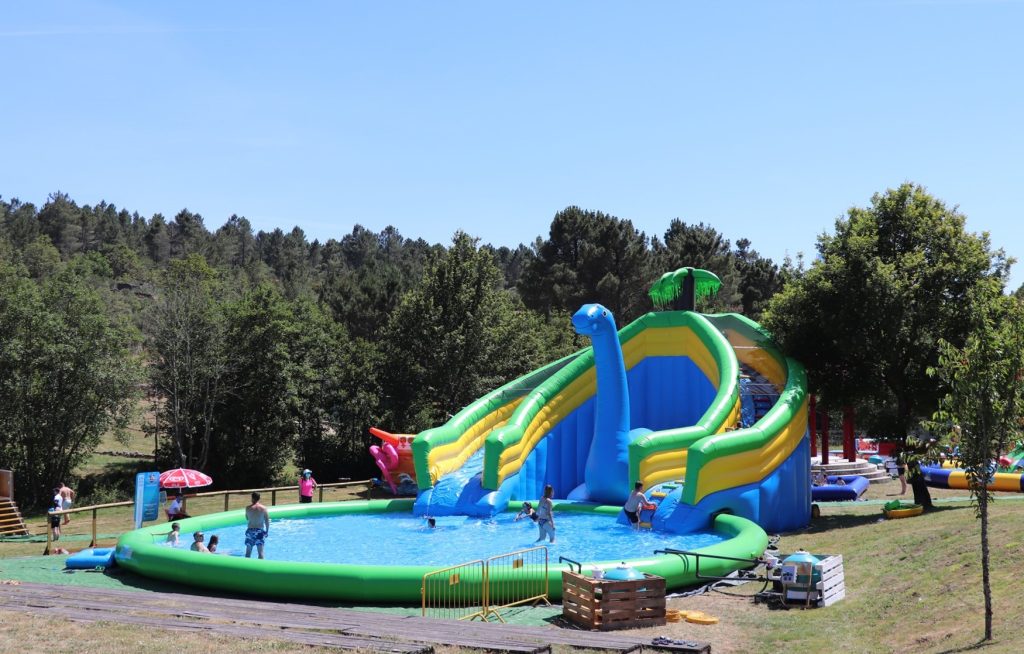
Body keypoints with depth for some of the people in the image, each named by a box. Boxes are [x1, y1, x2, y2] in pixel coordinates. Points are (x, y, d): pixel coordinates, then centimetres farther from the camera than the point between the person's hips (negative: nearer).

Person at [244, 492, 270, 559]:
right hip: (260, 531, -1)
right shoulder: (263, 508, -6)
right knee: (260, 551, 0)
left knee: (248, 550, 11)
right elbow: (267, 521, -3)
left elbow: (247, 519, 9)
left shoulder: (248, 508, -4)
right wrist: (267, 531, 7)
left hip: (250, 530, 1)